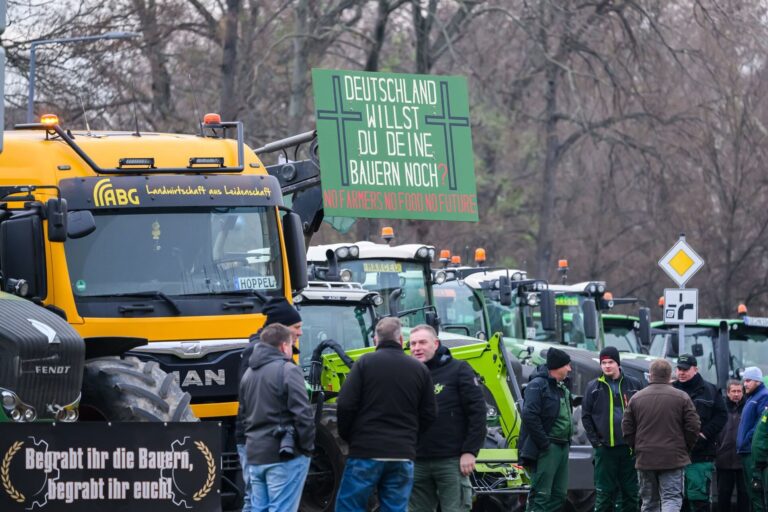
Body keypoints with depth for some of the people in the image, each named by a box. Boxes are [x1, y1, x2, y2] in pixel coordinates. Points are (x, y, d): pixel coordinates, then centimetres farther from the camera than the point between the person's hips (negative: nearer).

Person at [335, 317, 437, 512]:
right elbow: (429, 414, 8)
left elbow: (345, 405, -7)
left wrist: (347, 436, 9)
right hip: (403, 455, 3)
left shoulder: (365, 363, -3)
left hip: (365, 452, -3)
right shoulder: (420, 369, 7)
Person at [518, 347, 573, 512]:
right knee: (541, 494, -11)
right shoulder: (537, 385, -11)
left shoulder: (562, 388, 19)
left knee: (559, 495, 11)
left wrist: (567, 441, 13)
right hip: (546, 448, -10)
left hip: (562, 447, 10)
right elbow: (530, 416, -21)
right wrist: (544, 444, -20)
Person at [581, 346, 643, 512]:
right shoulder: (594, 387, 5)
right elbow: (586, 416, 6)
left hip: (630, 448, 1)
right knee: (604, 492, -1)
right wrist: (595, 440, -4)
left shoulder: (634, 386, 6)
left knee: (631, 492, 5)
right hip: (605, 449, -1)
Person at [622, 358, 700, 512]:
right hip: (673, 459, -2)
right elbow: (693, 427, -3)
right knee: (672, 498, -3)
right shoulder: (682, 397, -2)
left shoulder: (636, 398, 5)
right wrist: (684, 448, 12)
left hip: (645, 459, 2)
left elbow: (627, 430, 6)